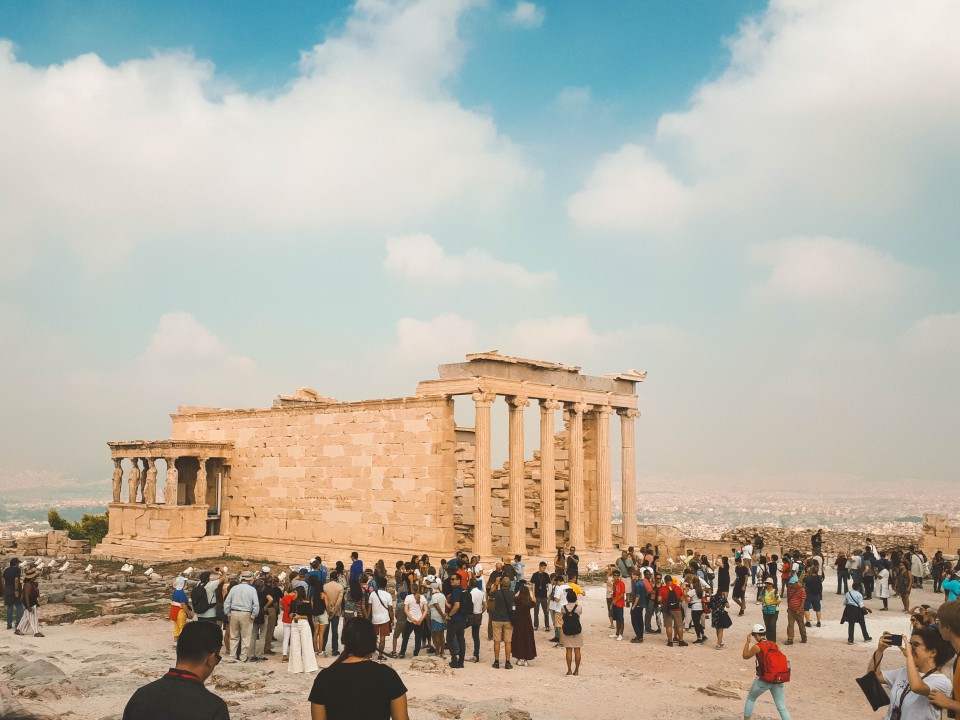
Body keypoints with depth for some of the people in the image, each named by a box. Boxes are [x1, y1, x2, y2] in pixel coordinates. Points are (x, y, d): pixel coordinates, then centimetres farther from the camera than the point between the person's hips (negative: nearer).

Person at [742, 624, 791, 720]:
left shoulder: (757, 646, -8)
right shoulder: (774, 644, 5)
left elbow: (745, 656, 5)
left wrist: (747, 641, 11)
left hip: (763, 680, -4)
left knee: (750, 699, 21)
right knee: (782, 707, 3)